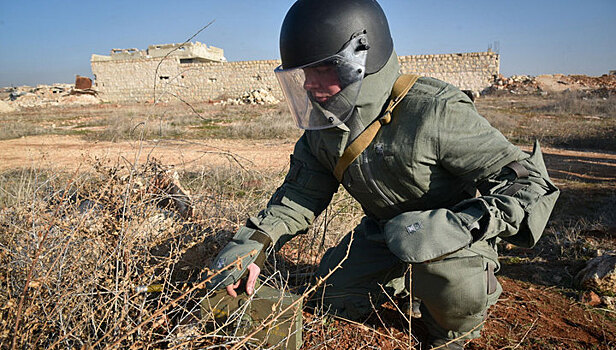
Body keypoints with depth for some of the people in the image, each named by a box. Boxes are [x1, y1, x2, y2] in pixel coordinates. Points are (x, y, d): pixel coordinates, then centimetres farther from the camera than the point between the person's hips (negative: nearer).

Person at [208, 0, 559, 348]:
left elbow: (528, 182, -29)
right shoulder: (323, 126, -12)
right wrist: (253, 242, -19)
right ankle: (408, 283, 28)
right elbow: (300, 195, -2)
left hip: (452, 232, -5)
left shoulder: (433, 111, -33)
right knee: (333, 299, 3)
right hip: (383, 230, 6)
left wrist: (457, 227, -44)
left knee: (454, 291, -35)